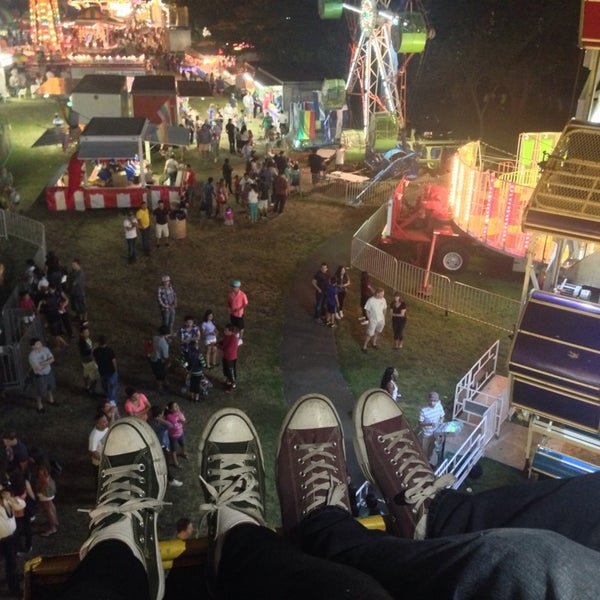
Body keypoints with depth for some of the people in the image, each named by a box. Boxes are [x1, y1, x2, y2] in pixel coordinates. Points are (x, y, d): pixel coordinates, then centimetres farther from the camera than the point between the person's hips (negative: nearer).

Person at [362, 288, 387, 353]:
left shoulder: (383, 300, -10)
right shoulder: (370, 300, -23)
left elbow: (384, 309, 4)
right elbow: (367, 310, -13)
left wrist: (384, 319, 8)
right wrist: (369, 320, -12)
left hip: (381, 320, 5)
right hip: (373, 320, -5)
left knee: (377, 332, 22)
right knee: (370, 334, 4)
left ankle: (374, 343, 46)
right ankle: (364, 346, 22)